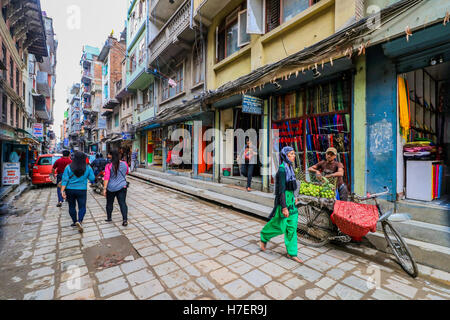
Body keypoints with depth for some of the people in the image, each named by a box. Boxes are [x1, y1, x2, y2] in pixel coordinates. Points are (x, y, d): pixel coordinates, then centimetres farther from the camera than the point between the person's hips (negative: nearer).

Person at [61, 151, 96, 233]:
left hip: (70, 190, 2)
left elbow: (65, 180, -8)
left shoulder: (68, 167, -5)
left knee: (71, 206, 18)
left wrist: (62, 191, -7)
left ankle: (75, 222, 29)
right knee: (82, 207, 6)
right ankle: (79, 221, -15)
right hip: (81, 190, -1)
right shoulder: (88, 168, -6)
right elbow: (92, 179, -2)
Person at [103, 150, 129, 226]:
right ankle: (125, 220, -8)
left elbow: (106, 178, -14)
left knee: (109, 203, 18)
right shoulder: (124, 164, -2)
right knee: (122, 203, 0)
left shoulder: (109, 166, -10)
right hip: (122, 187, 2)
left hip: (111, 188, -1)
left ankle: (109, 218, 33)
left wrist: (104, 189, -12)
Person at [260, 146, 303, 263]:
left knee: (292, 227, 11)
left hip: (291, 200, 9)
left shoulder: (289, 167, 9)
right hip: (283, 200, -8)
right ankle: (264, 237, 31)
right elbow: (281, 189, -22)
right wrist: (284, 207, -24)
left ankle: (292, 253, 23)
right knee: (280, 227, 4)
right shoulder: (282, 169, -18)